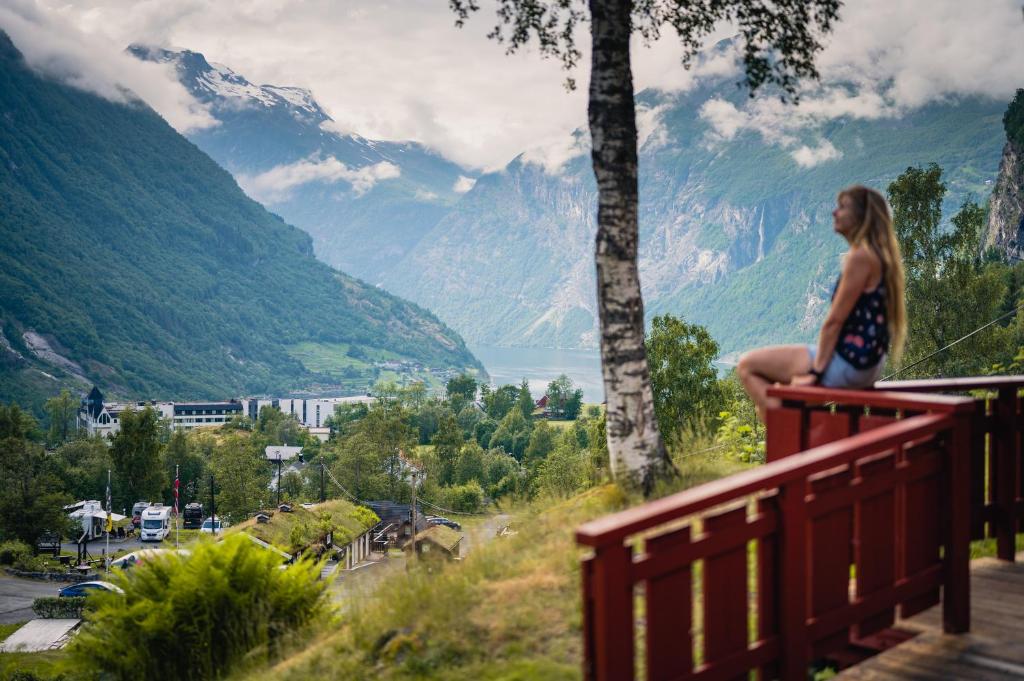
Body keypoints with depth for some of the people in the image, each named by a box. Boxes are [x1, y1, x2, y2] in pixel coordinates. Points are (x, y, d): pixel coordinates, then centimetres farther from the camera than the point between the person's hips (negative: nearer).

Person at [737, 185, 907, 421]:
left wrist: (816, 371, -14)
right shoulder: (878, 255, 13)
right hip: (863, 363, 10)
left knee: (747, 365, -4)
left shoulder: (860, 256, -17)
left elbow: (834, 320, -18)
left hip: (846, 364, -10)